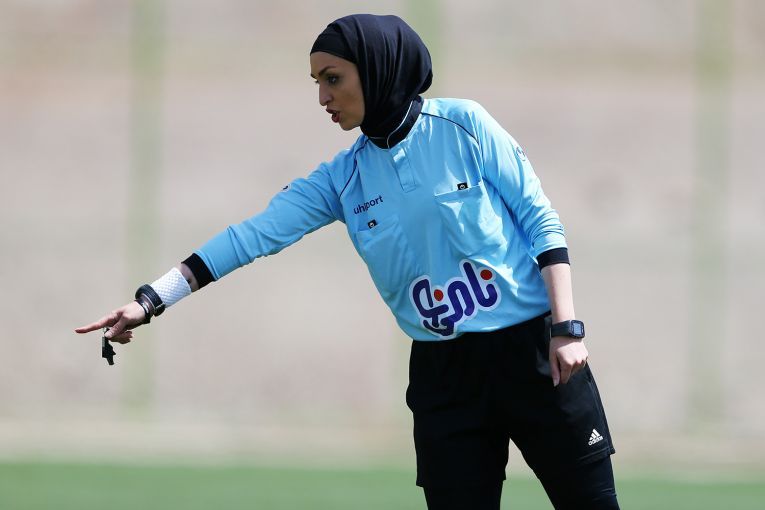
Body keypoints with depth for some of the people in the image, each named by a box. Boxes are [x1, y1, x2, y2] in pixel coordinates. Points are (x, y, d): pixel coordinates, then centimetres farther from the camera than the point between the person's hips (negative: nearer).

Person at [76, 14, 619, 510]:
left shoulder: (463, 126, -6)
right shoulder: (343, 178, 4)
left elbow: (541, 222, -4)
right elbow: (253, 236, -2)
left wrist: (567, 328, -12)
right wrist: (151, 300, -9)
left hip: (530, 348, -3)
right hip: (444, 370, 3)